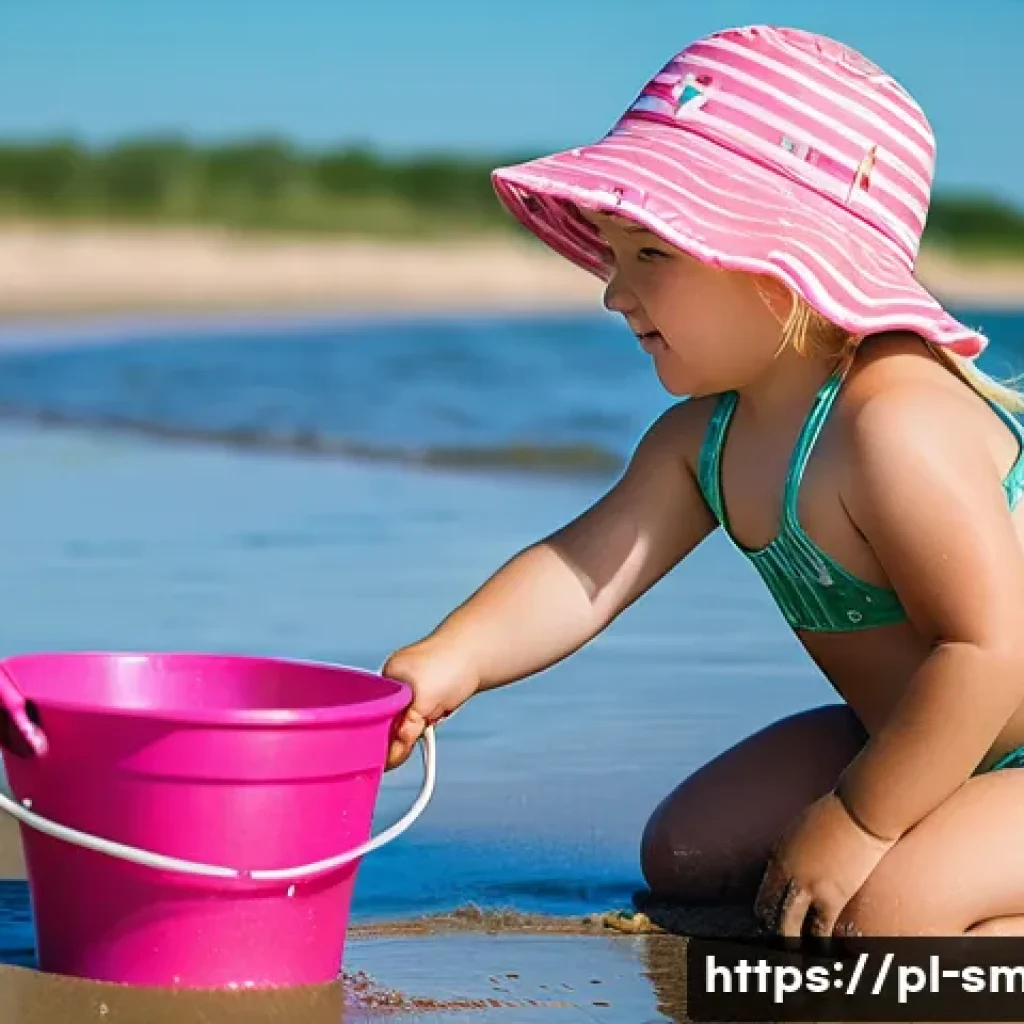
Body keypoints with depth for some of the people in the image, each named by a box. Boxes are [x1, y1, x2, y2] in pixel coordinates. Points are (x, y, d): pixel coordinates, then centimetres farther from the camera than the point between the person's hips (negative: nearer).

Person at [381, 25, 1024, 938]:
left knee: (887, 916, -30)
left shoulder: (900, 426, -30)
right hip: (908, 734, 9)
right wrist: (455, 658, -29)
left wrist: (854, 825, -25)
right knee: (684, 853, 10)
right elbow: (587, 566, -10)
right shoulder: (705, 438, -1)